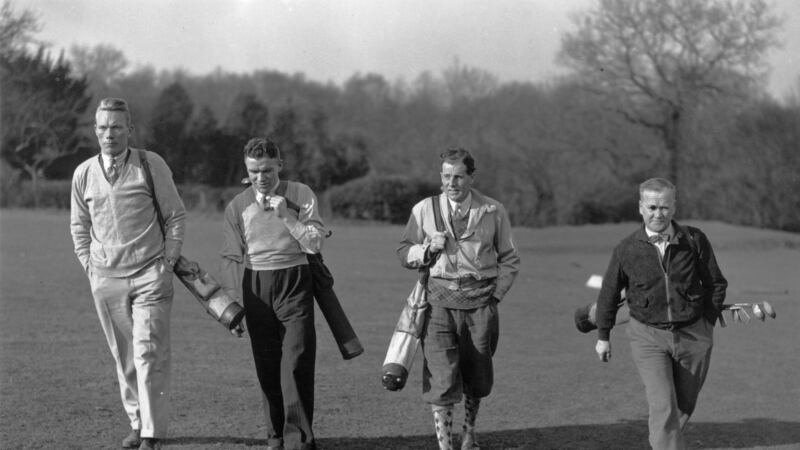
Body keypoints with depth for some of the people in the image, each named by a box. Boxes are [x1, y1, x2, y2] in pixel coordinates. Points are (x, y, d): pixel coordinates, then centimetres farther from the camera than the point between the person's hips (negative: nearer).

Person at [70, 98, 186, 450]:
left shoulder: (151, 165, -4)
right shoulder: (84, 174, 4)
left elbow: (176, 215, 2)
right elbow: (79, 226, 17)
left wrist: (168, 262, -3)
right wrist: (89, 266, 8)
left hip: (150, 275, -3)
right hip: (105, 279, 3)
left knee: (149, 354, -9)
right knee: (123, 357, 9)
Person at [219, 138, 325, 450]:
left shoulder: (301, 195, 1)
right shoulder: (237, 207, 5)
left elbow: (315, 243, -6)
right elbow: (231, 257, 10)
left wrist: (286, 215, -15)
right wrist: (232, 301, 4)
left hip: (294, 283, -2)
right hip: (255, 287, 2)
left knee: (297, 363, -11)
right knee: (266, 367, 6)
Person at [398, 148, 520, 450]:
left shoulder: (493, 212, 1)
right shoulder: (424, 210, 1)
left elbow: (509, 259, 11)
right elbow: (404, 254, 9)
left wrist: (495, 296, 1)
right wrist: (428, 248, -12)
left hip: (480, 301, 1)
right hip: (440, 300, -1)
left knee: (477, 379, 12)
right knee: (440, 379, -11)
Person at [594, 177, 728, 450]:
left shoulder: (694, 240, -6)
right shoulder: (627, 249, -7)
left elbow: (716, 283, 8)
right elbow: (609, 292, 7)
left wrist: (708, 322, 5)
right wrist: (603, 336, 14)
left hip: (693, 335, 2)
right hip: (648, 336, -2)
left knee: (684, 406, 13)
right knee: (663, 407, -15)